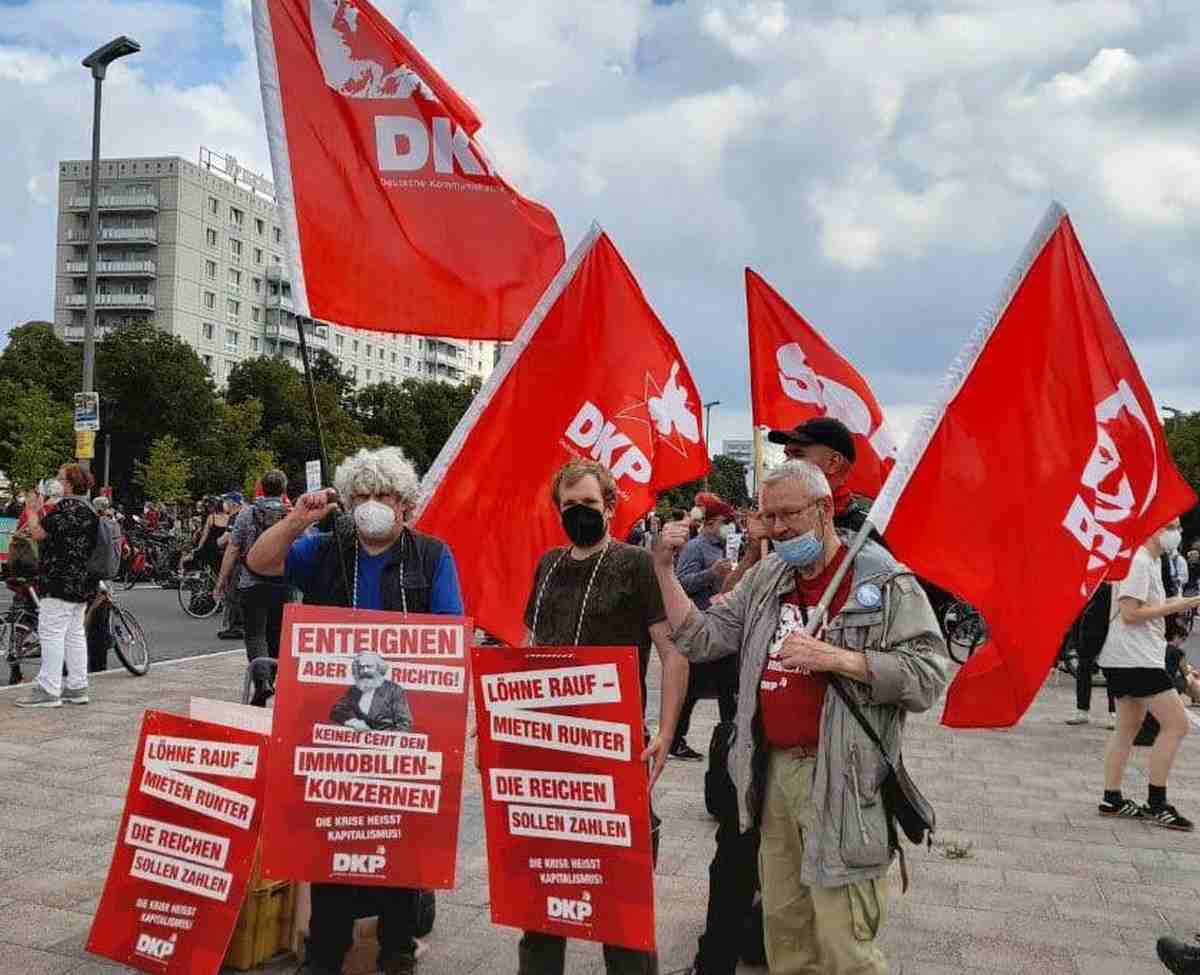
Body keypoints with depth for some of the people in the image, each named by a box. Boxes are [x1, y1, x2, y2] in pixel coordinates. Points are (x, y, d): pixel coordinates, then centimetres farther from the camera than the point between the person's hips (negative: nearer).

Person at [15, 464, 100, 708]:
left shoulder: (66, 507, -14)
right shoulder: (89, 510, 15)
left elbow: (38, 533, -16)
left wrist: (32, 508, -1)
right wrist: (41, 509, 23)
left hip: (59, 582, -9)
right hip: (81, 583, 9)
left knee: (51, 633, -5)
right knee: (75, 634, 12)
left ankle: (48, 690, -4)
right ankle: (77, 688, 16)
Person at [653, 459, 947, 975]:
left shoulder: (885, 582, -7)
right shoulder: (764, 578, 10)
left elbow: (928, 676, -13)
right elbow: (701, 640, 9)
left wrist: (835, 657, -21)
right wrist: (665, 569, 1)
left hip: (841, 779, -5)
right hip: (773, 772, 6)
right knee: (783, 927, 17)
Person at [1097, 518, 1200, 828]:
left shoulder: (1151, 562, 18)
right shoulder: (1138, 562, -15)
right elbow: (1130, 613, -20)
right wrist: (1174, 606, -15)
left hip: (1126, 661, 11)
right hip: (1135, 659, -11)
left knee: (1128, 728, 11)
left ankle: (1112, 799, 14)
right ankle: (1156, 803, -3)